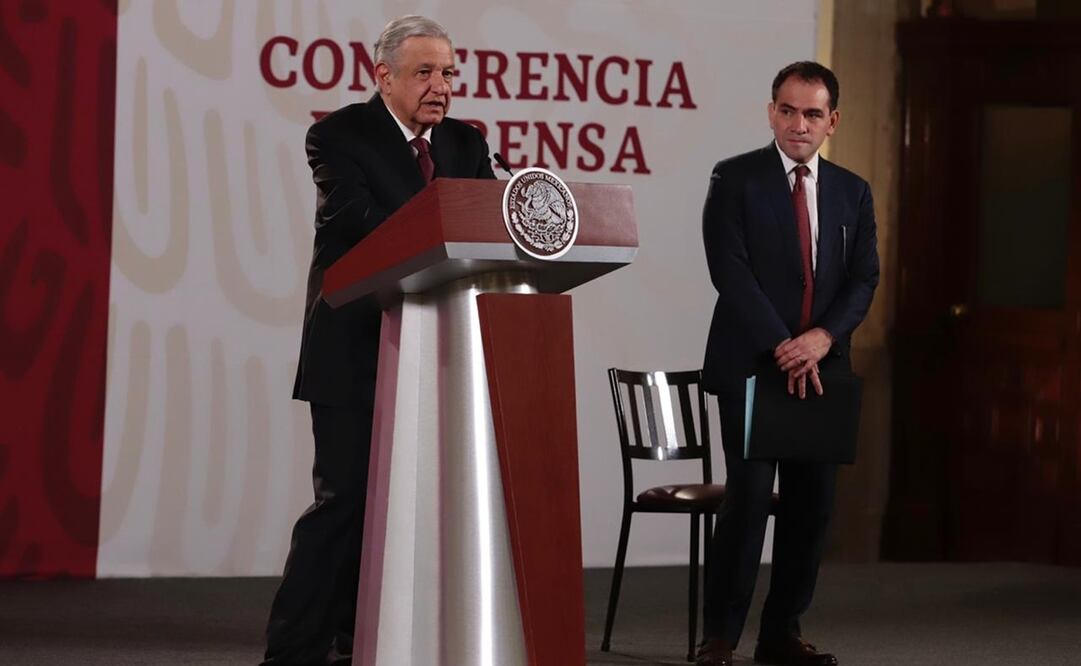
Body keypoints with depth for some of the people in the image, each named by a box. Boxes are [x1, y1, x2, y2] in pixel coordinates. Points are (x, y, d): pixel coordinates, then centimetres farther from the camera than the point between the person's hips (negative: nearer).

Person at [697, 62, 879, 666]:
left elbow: (864, 278, 6)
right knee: (750, 496, -11)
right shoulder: (736, 179, -1)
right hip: (751, 365, -4)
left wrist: (823, 337, -12)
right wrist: (783, 347, -16)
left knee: (813, 502, 3)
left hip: (821, 367, 5)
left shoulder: (853, 192, 12)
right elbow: (730, 271, -10)